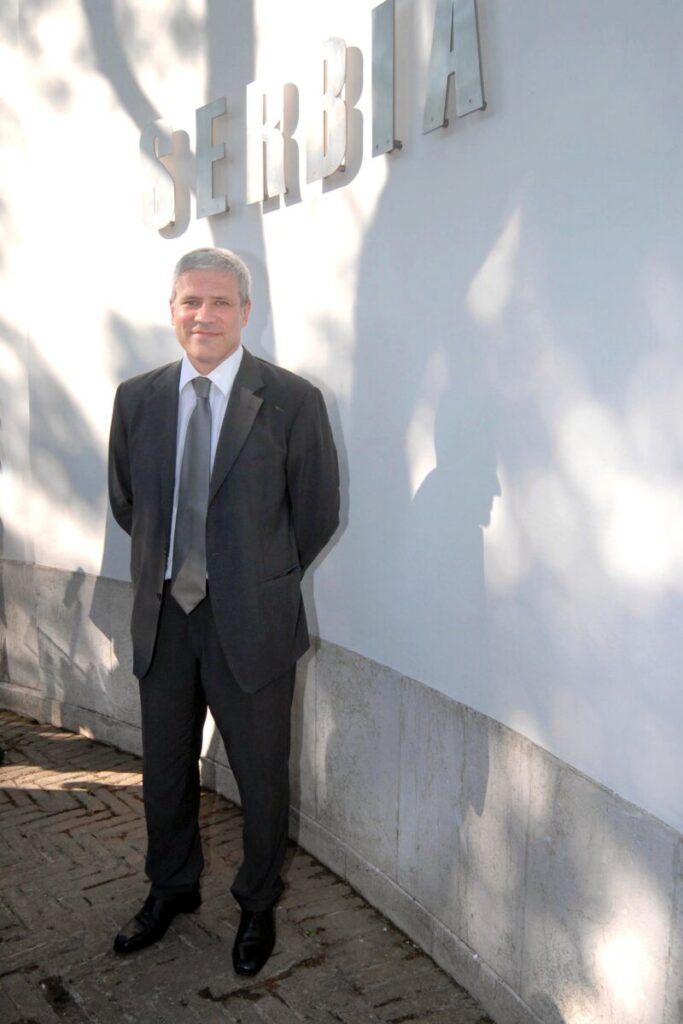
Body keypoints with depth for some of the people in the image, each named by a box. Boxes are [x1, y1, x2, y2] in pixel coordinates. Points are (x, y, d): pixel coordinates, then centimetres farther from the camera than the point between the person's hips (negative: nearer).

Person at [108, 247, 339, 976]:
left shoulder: (291, 401, -12)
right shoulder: (137, 398, 1)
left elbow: (317, 515, -4)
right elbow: (126, 503, 12)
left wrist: (260, 582, 4)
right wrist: (168, 568, 11)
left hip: (250, 624, -3)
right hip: (163, 616, 4)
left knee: (260, 777, 12)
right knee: (164, 770, 20)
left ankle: (257, 906, 39)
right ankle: (171, 889, 47)